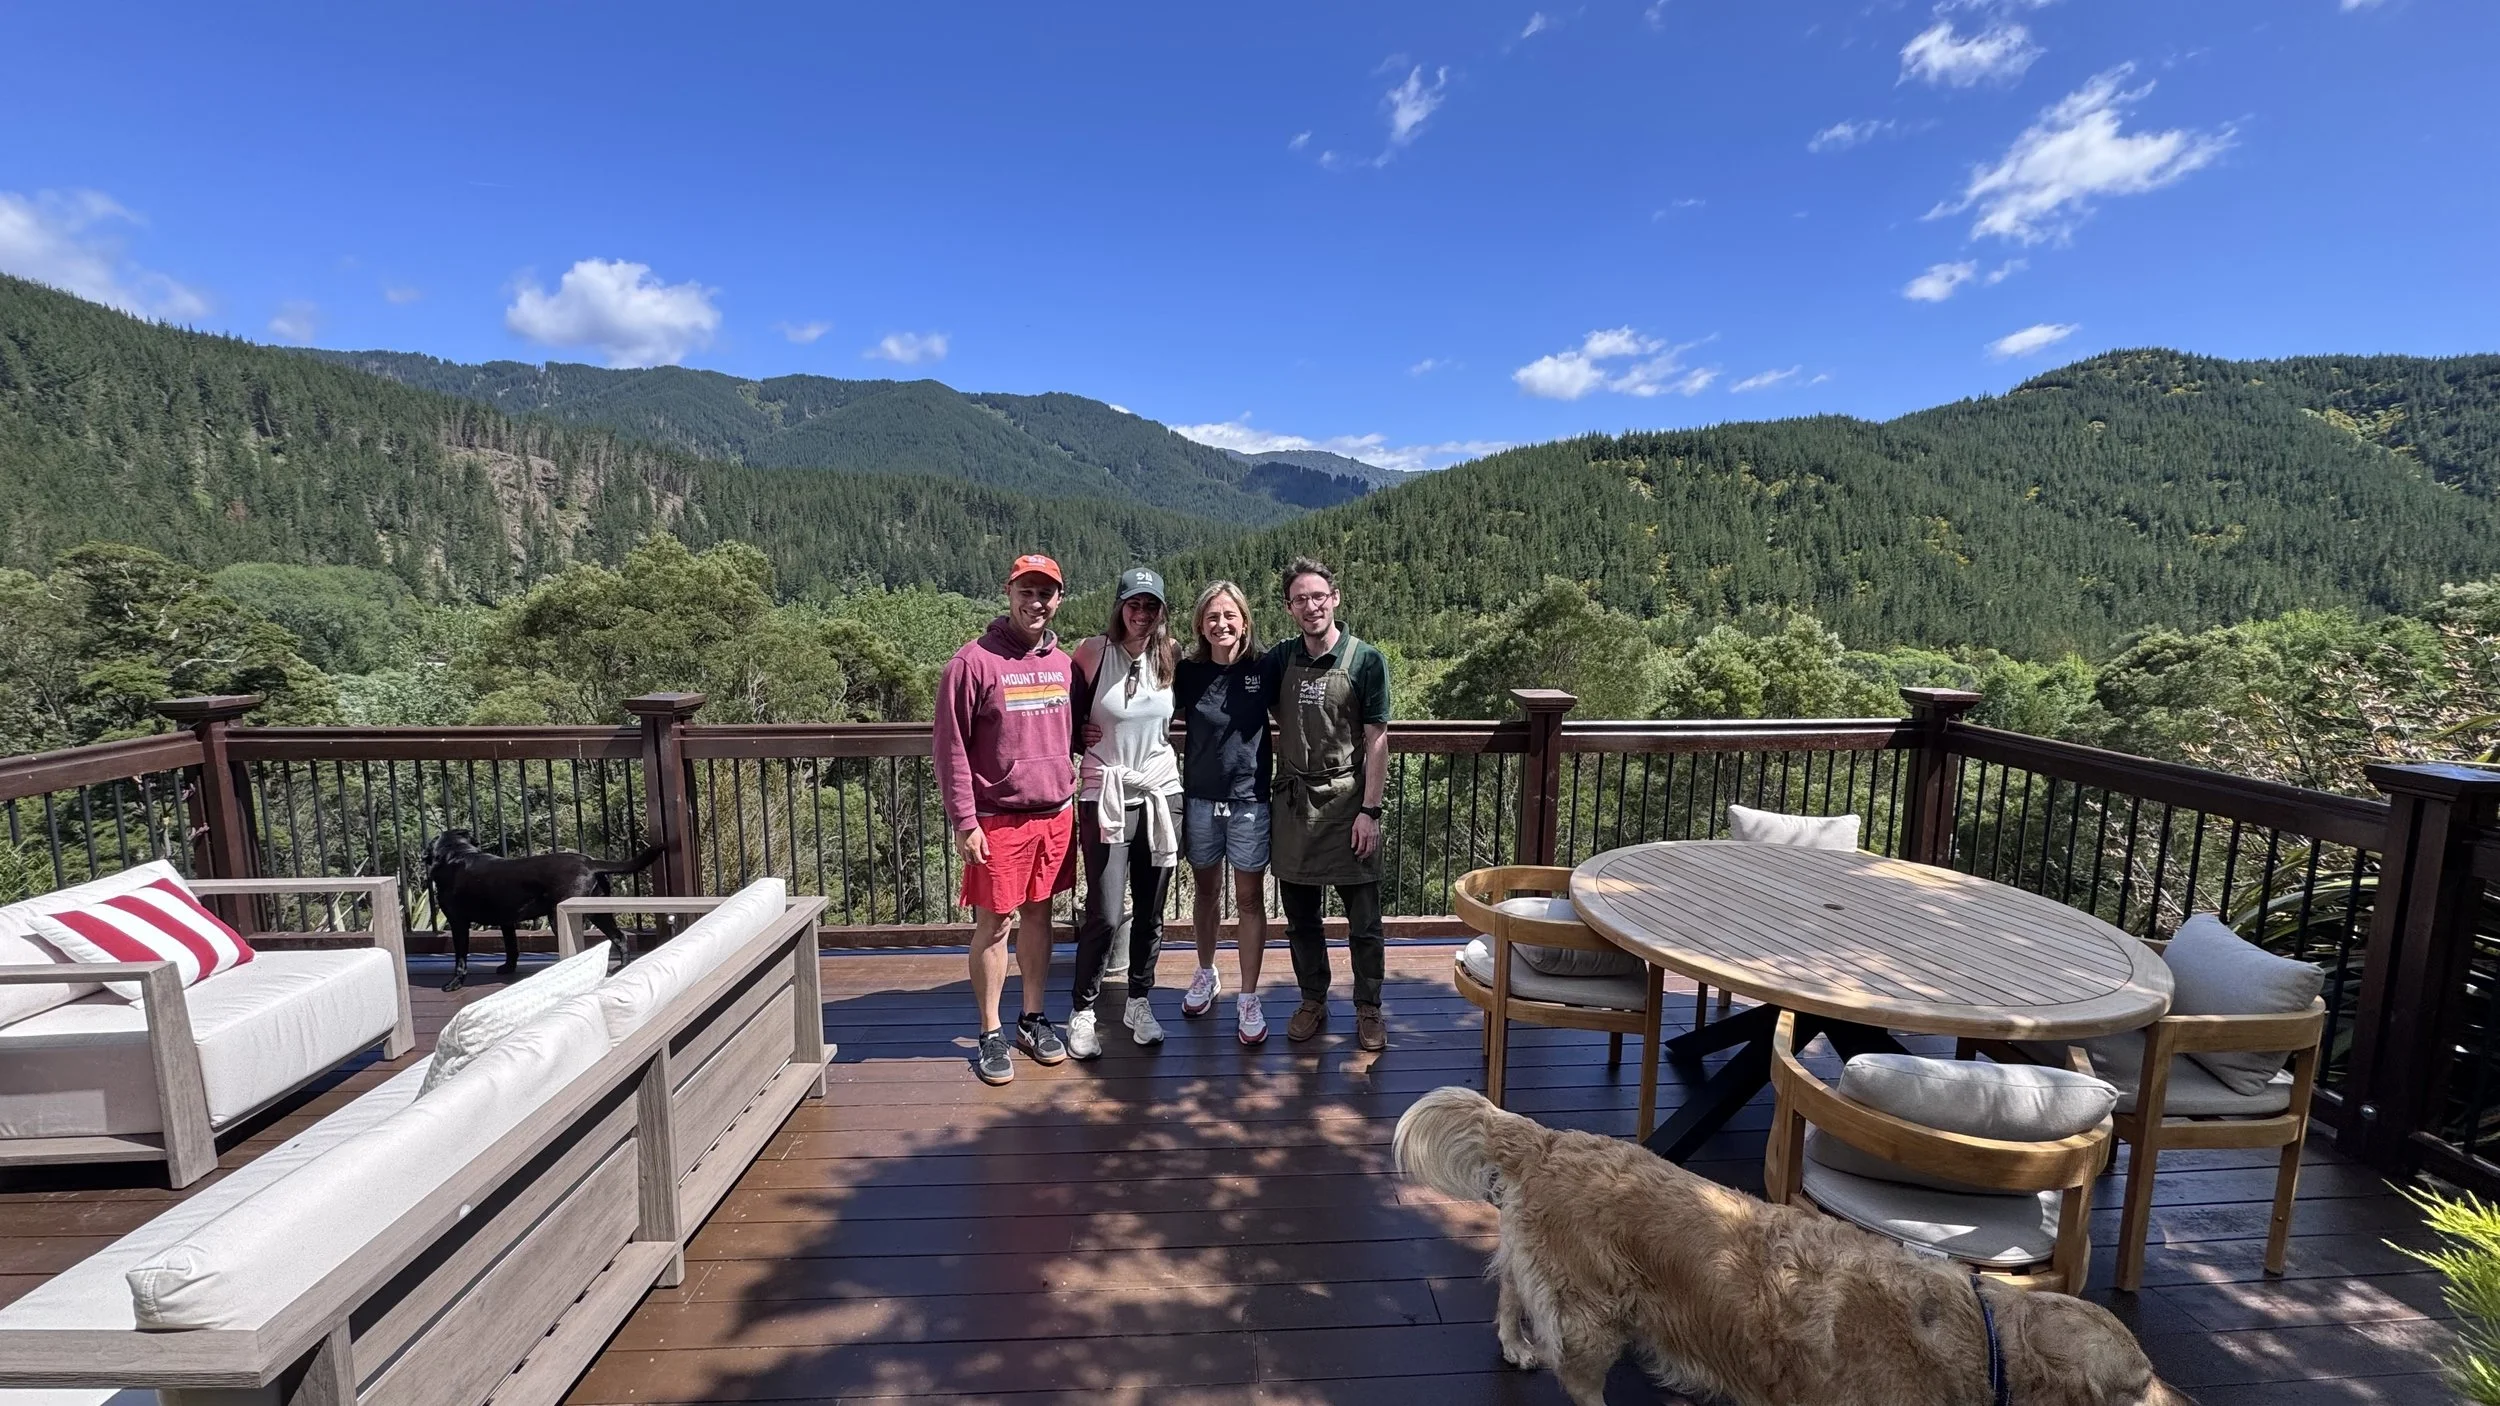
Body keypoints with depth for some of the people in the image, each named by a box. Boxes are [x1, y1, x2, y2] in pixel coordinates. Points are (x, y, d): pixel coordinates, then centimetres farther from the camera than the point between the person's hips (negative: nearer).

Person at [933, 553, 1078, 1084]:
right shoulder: (973, 662, -10)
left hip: (1055, 815, 5)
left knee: (1039, 915, 14)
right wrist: (964, 821, -12)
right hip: (997, 818, -5)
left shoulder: (1063, 663, 6)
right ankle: (991, 1035, 19)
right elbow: (949, 748, -10)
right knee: (993, 924, 5)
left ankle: (1033, 1019, 29)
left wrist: (1069, 794, 13)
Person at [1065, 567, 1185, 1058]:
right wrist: (1084, 736, -6)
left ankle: (1140, 1002, 29)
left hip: (1160, 793, 4)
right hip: (1105, 796, -3)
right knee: (1105, 914, -5)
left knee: (1150, 910, 11)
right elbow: (1066, 714, 4)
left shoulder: (1169, 658, 3)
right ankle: (1083, 1009, 16)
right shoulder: (1092, 653, -7)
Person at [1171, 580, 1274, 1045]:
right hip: (1200, 798, 2)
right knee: (1207, 891, 17)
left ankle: (1248, 998, 19)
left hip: (1250, 800, -2)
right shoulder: (1188, 672, -2)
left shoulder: (1263, 670, -7)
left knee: (1249, 898, 6)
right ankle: (1206, 974, 38)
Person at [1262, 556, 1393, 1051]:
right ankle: (1313, 1001, 31)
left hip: (1347, 801, -3)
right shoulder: (1279, 660, 4)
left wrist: (1369, 810, -11)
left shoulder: (1366, 660, -6)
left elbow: (1376, 740, -7)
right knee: (1300, 914, 13)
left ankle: (1368, 1009, 24)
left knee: (1363, 918, 6)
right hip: (1293, 801, 3)